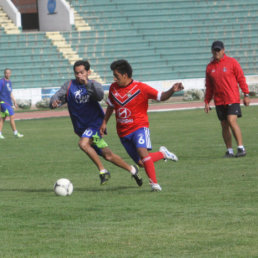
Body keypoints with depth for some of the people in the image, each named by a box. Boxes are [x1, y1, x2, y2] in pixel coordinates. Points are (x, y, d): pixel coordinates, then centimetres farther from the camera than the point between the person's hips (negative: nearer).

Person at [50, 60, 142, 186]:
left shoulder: (94, 85, -5)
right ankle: (132, 170, 23)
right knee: (108, 155, 7)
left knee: (83, 144, -30)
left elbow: (100, 95, -26)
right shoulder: (69, 86, 3)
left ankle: (103, 171, -19)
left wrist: (87, 83, -41)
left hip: (95, 123, -5)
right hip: (81, 127, 5)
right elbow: (58, 96, -6)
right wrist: (54, 101, -30)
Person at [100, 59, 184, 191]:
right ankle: (162, 153, 30)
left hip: (139, 127, -5)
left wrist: (172, 90, -28)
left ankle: (154, 183, -22)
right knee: (141, 162, 3)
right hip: (123, 131, 5)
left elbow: (161, 97, -10)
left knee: (142, 151, -30)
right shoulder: (113, 88, 3)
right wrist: (104, 122, 20)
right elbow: (110, 106, 20)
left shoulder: (140, 88, -12)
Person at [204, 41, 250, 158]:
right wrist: (207, 102, 13)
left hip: (232, 99, -4)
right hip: (219, 102, 4)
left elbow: (241, 78, -1)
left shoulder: (232, 62, -1)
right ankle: (229, 151, 10)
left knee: (232, 121, -17)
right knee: (224, 125, 4)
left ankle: (241, 148, -12)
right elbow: (209, 86, 16)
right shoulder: (210, 67, 10)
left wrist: (246, 95, -5)